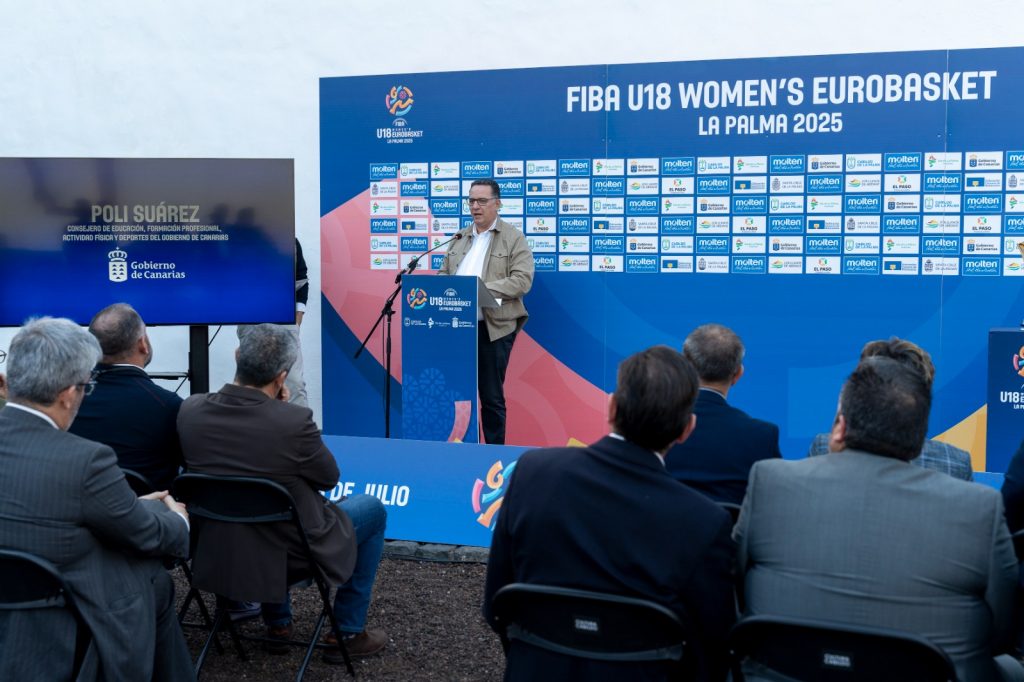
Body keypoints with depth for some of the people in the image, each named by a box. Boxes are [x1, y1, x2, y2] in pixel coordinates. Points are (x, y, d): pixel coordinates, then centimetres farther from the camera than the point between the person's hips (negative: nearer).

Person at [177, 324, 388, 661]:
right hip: (291, 555, -5)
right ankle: (347, 634, 25)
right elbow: (329, 478, -10)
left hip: (217, 553, 5)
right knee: (372, 509, 20)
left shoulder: (191, 410, -13)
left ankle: (277, 626, 40)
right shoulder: (293, 420, -29)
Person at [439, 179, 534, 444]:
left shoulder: (514, 239, 0)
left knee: (492, 396, 2)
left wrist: (482, 289, -20)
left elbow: (522, 281, -11)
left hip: (493, 327, -5)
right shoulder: (459, 238, 18)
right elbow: (443, 273, 20)